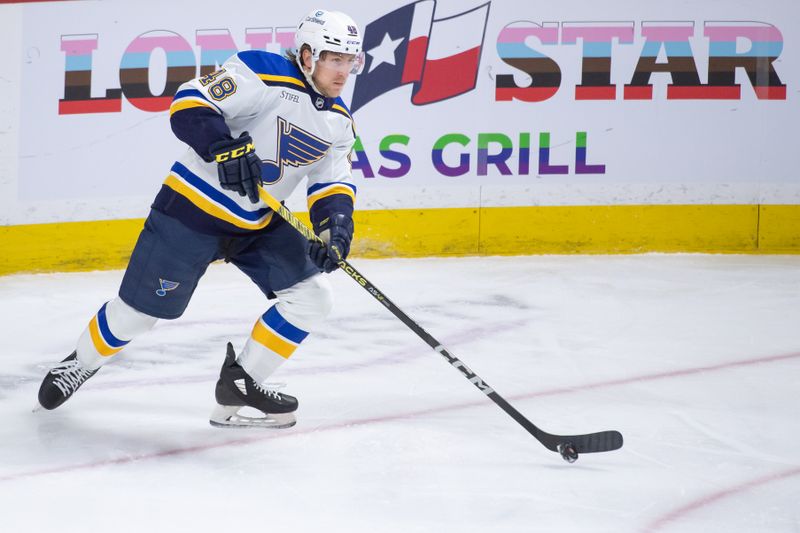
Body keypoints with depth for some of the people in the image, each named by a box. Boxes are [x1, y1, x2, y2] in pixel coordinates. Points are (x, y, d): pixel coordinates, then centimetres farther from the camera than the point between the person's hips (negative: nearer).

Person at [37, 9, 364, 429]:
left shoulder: (339, 122, 4)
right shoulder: (263, 73, -19)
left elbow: (333, 184, 2)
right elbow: (190, 105, -25)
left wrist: (335, 226, -18)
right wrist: (226, 149, -40)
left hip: (260, 223, 7)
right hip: (195, 206, -7)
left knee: (311, 297, -4)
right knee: (141, 309, 0)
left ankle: (240, 385, 6)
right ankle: (81, 363, 29)